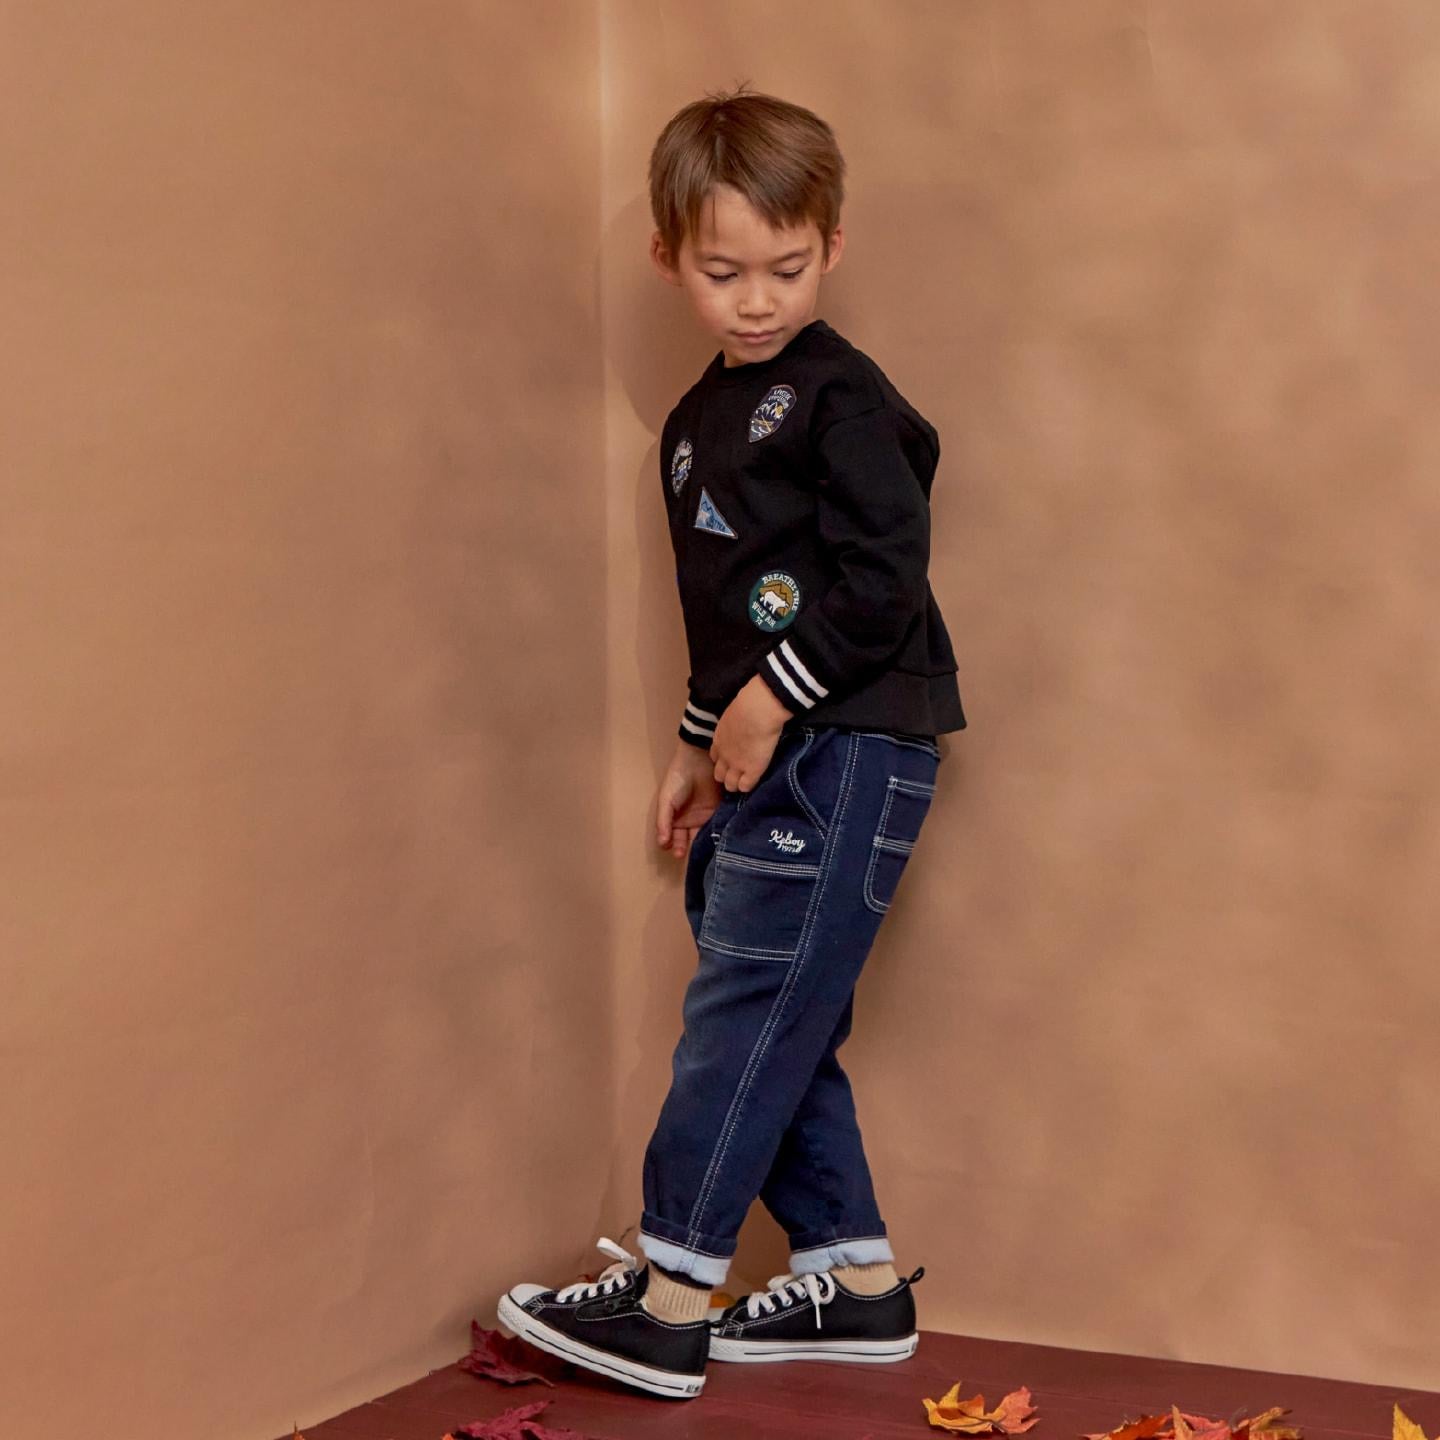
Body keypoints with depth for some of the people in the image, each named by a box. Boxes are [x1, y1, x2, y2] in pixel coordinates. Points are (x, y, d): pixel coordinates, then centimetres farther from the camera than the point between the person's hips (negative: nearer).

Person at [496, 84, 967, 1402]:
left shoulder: (839, 397, -9)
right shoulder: (698, 421, 17)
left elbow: (887, 571, -18)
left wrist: (777, 694, -17)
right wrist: (701, 743, 20)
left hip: (848, 749, -9)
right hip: (763, 759, 9)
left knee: (748, 1010, -9)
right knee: (781, 1026, 11)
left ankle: (669, 1300, -4)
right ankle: (857, 1279, 21)